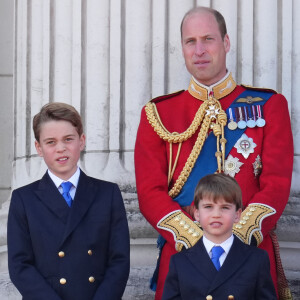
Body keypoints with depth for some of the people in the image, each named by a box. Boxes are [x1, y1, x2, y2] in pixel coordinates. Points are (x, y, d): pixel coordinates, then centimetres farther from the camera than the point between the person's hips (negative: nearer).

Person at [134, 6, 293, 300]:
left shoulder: (268, 105, 5)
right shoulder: (158, 113, 7)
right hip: (181, 251, 0)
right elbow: (150, 191, -1)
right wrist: (196, 240, -15)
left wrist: (238, 237, -17)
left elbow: (277, 184, -3)